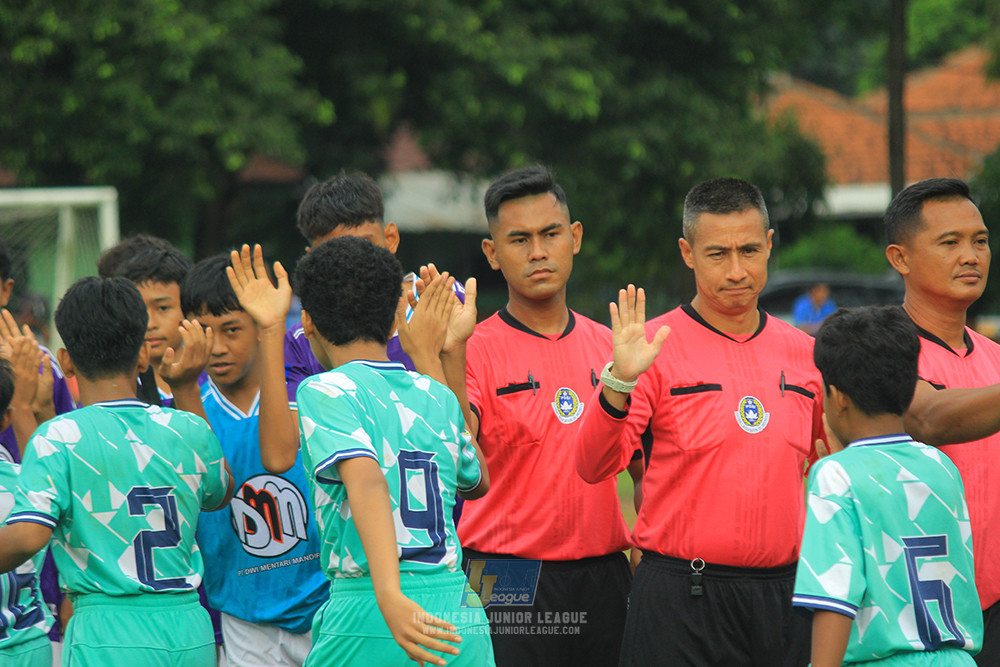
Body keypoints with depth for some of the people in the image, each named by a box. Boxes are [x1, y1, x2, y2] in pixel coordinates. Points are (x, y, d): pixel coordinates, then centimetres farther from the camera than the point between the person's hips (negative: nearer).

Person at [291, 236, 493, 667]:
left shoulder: (326, 391, -1)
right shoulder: (437, 396, 15)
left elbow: (366, 481, -20)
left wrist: (389, 596, -32)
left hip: (367, 619, -5)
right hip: (463, 616, 5)